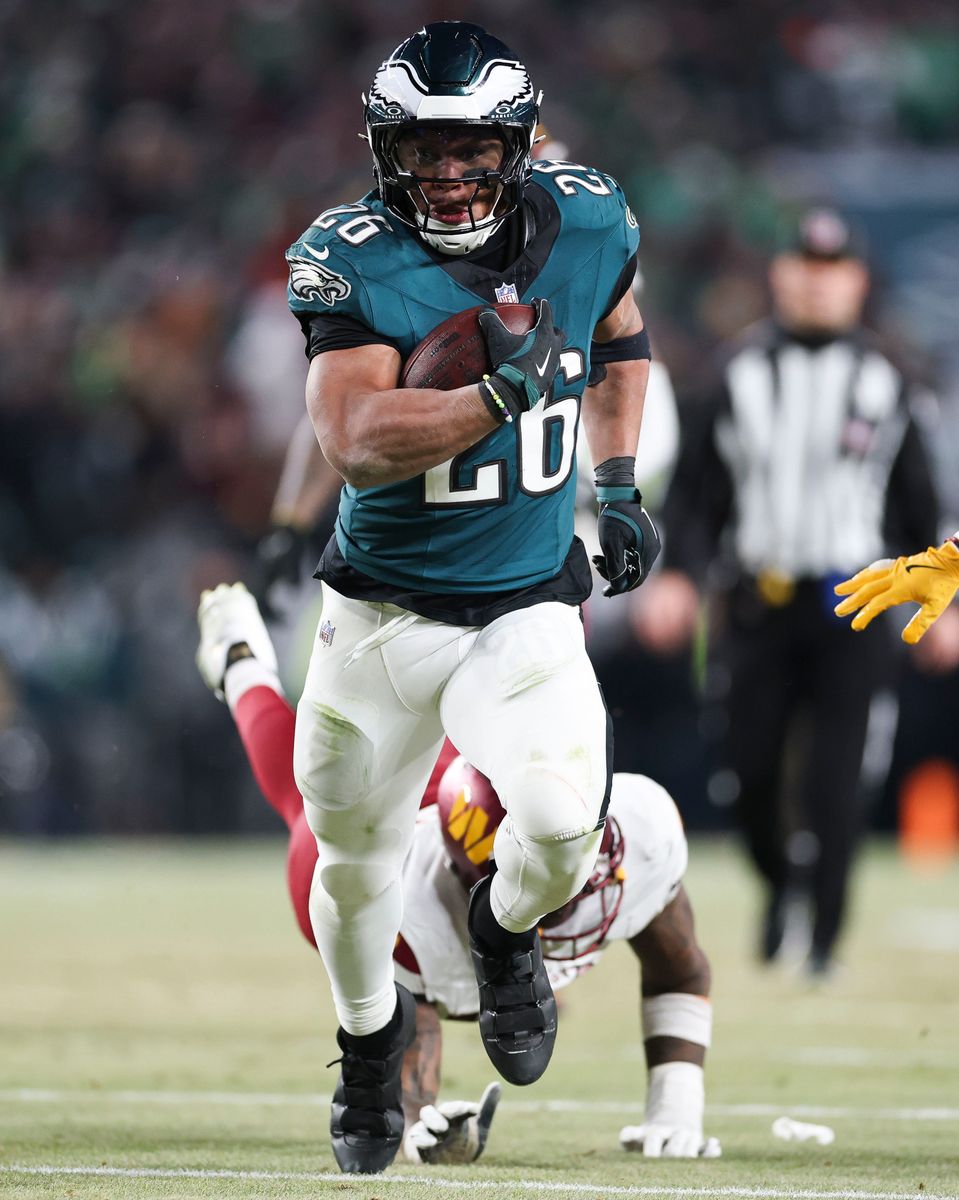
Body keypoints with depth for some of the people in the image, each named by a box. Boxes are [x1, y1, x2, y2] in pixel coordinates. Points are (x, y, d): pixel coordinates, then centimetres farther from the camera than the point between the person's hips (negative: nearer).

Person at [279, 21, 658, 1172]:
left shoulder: (586, 224, -6)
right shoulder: (351, 260, -17)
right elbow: (356, 440, -30)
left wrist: (617, 485, 13)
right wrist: (499, 396, -43)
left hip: (525, 612, 0)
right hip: (378, 612, 0)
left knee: (564, 828, -23)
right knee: (354, 857, 15)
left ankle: (505, 931, 14)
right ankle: (369, 1037, 47)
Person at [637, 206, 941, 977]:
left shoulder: (883, 382, 6)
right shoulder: (739, 374, 6)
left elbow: (917, 503, 11)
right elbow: (695, 489, 6)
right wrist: (680, 578, -7)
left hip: (850, 606, -1)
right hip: (758, 602, 1)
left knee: (832, 781, -8)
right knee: (753, 768, 2)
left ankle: (825, 934, 0)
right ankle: (781, 882, 30)